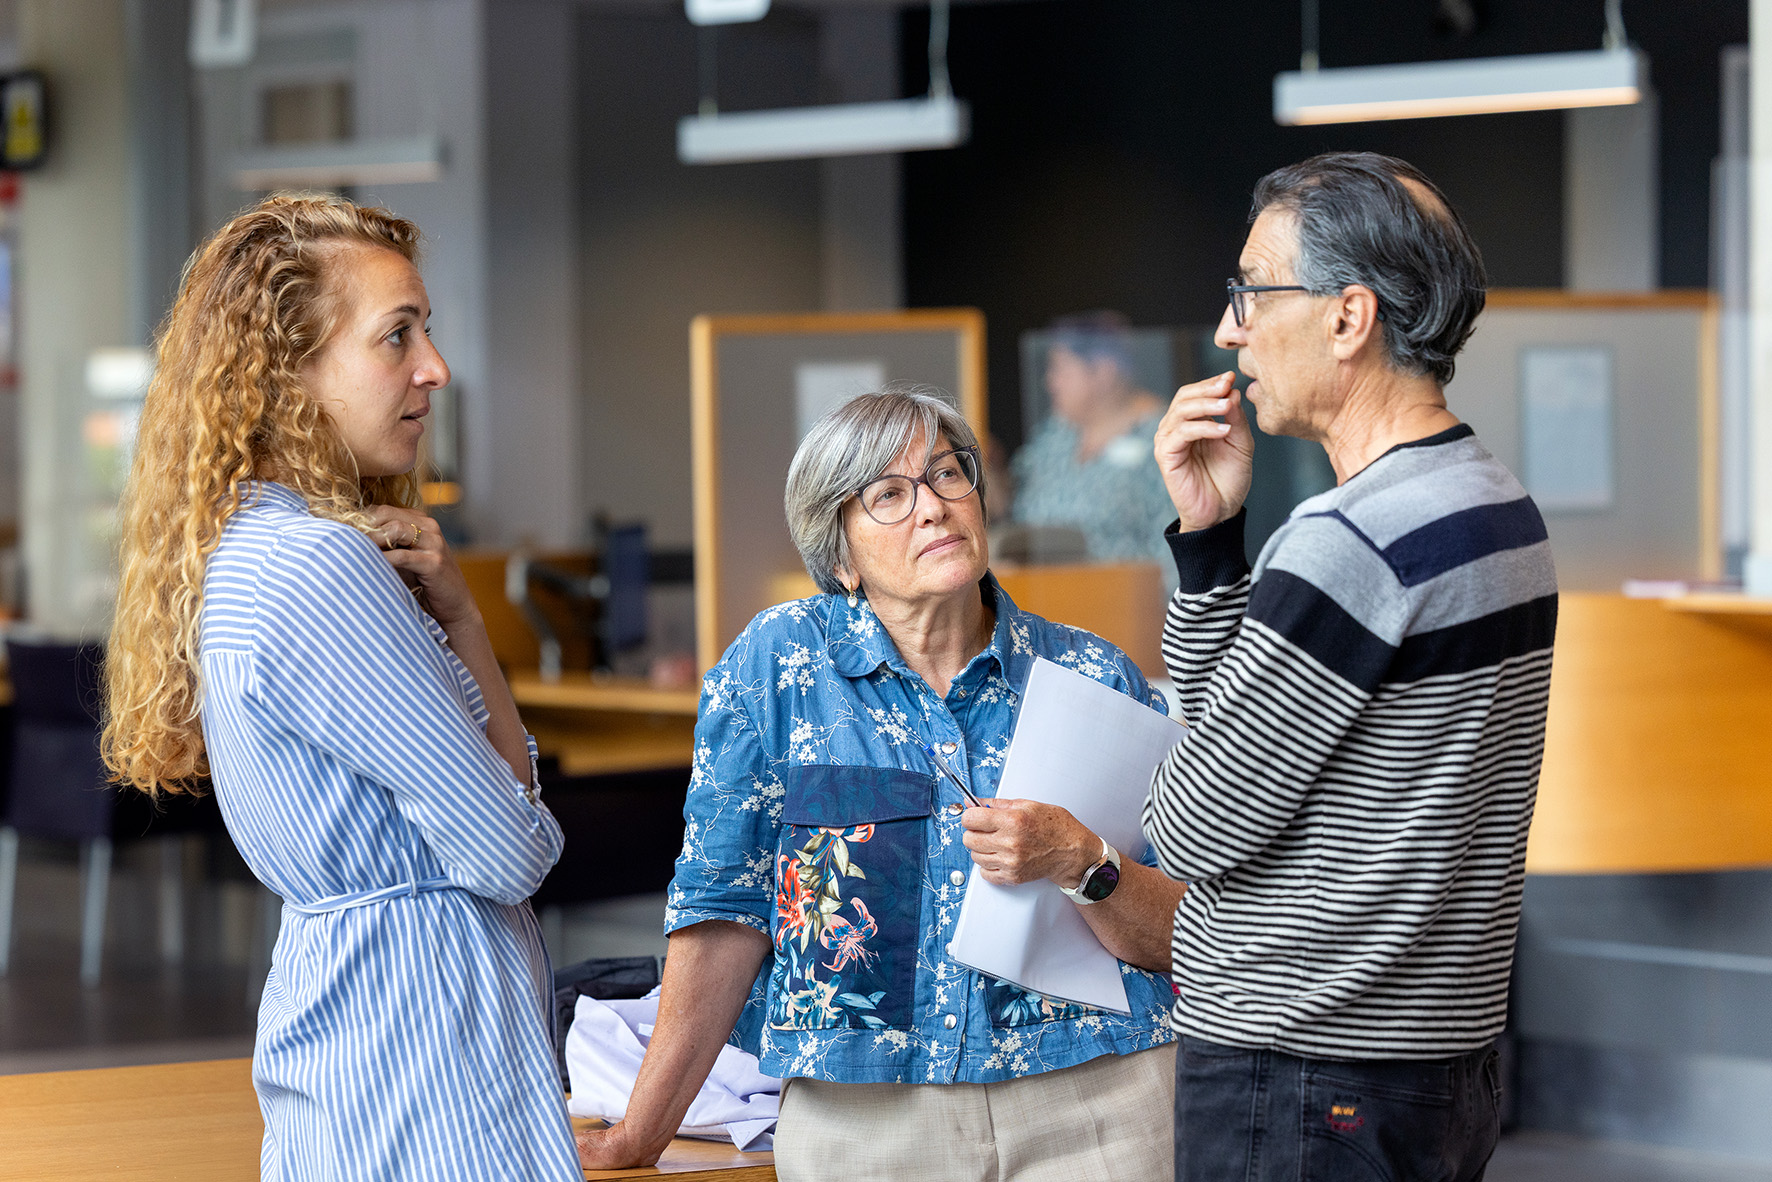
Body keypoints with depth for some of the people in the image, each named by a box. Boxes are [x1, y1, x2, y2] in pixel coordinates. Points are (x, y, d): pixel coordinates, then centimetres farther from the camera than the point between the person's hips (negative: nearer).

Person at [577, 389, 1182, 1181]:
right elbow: (727, 910, 0)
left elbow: (1180, 938, 0)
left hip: (1089, 1114, 1)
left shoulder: (1095, 679, 2)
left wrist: (1077, 860, -19)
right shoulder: (774, 664, 0)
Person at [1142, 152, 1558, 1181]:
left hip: (1305, 1088, -10)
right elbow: (1224, 703, 16)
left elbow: (1200, 832, -15)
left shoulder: (1353, 545, -21)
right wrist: (1210, 534, 5)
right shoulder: (1500, 506, 11)